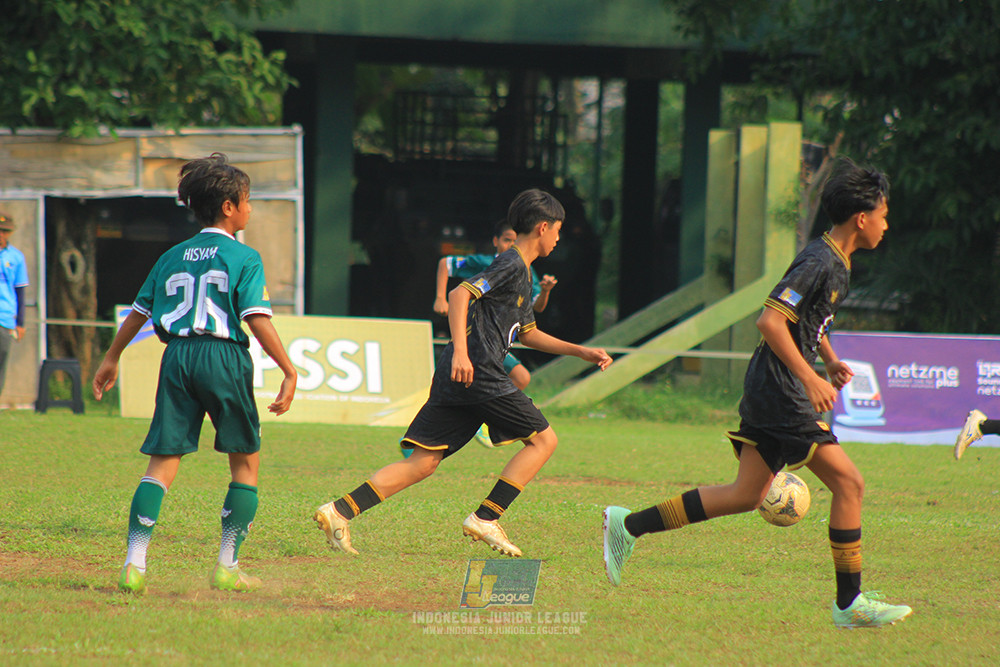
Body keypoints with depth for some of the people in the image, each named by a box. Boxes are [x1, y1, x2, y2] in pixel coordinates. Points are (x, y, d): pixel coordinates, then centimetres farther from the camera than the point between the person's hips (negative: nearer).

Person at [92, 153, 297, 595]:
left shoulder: (173, 257, 15)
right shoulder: (243, 258, 0)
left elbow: (138, 313, 22)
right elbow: (258, 319, -11)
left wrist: (111, 360, 34)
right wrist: (289, 371, -12)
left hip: (177, 356, 4)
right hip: (223, 358, -4)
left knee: (163, 461, 2)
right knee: (246, 461, 11)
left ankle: (134, 564, -12)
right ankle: (227, 567, 7)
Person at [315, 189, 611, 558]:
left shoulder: (522, 272, 26)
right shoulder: (511, 265, -6)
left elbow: (527, 333, 38)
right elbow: (460, 294, -19)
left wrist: (580, 351, 35)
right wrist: (461, 351, -30)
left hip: (455, 376, 10)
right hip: (477, 372, -10)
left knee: (424, 462, 3)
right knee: (543, 439, -1)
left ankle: (340, 511, -7)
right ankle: (485, 519, -6)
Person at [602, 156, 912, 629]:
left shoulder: (837, 263, 15)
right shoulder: (821, 262, -16)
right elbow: (770, 320, -24)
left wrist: (829, 359, 23)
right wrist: (809, 377, -26)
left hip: (767, 394, 10)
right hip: (781, 395, -10)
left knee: (746, 496, 9)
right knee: (848, 483, -7)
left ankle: (629, 525, 9)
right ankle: (849, 603, -2)